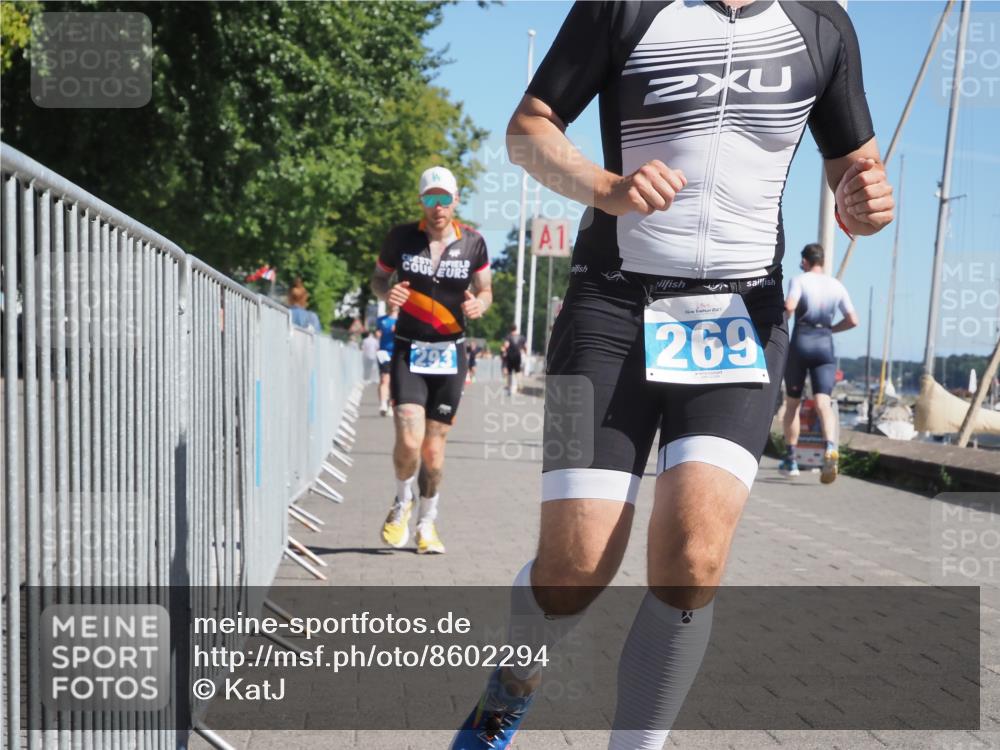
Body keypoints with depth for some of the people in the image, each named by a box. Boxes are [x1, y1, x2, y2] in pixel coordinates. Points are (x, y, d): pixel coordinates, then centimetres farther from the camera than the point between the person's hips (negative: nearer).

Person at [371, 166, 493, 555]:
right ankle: (402, 503, 15)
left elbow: (485, 290, 11)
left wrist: (479, 304, -12)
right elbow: (378, 278, 10)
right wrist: (387, 293, -13)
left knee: (434, 448, 5)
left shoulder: (473, 243, 0)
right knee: (408, 441, -16)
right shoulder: (401, 237, -3)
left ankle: (427, 523, 26)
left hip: (449, 354, 1)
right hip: (408, 351, -1)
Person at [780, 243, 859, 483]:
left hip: (800, 341, -2)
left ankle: (791, 459, 16)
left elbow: (789, 307, -21)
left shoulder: (800, 280, -2)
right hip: (825, 345, 2)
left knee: (792, 402, 11)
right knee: (823, 401, -8)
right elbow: (852, 320, 8)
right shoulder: (837, 286, 10)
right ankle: (830, 446, -35)